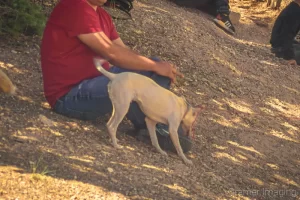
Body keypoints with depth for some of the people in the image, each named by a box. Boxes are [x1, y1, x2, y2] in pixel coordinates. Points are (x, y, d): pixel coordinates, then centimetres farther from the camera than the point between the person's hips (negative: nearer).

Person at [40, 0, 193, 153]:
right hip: (69, 95, -10)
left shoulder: (101, 14, 12)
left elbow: (124, 53, 8)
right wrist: (155, 66, -15)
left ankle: (165, 127, -9)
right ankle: (158, 130, -6)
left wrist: (156, 66, -8)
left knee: (153, 68, 2)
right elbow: (111, 52, -22)